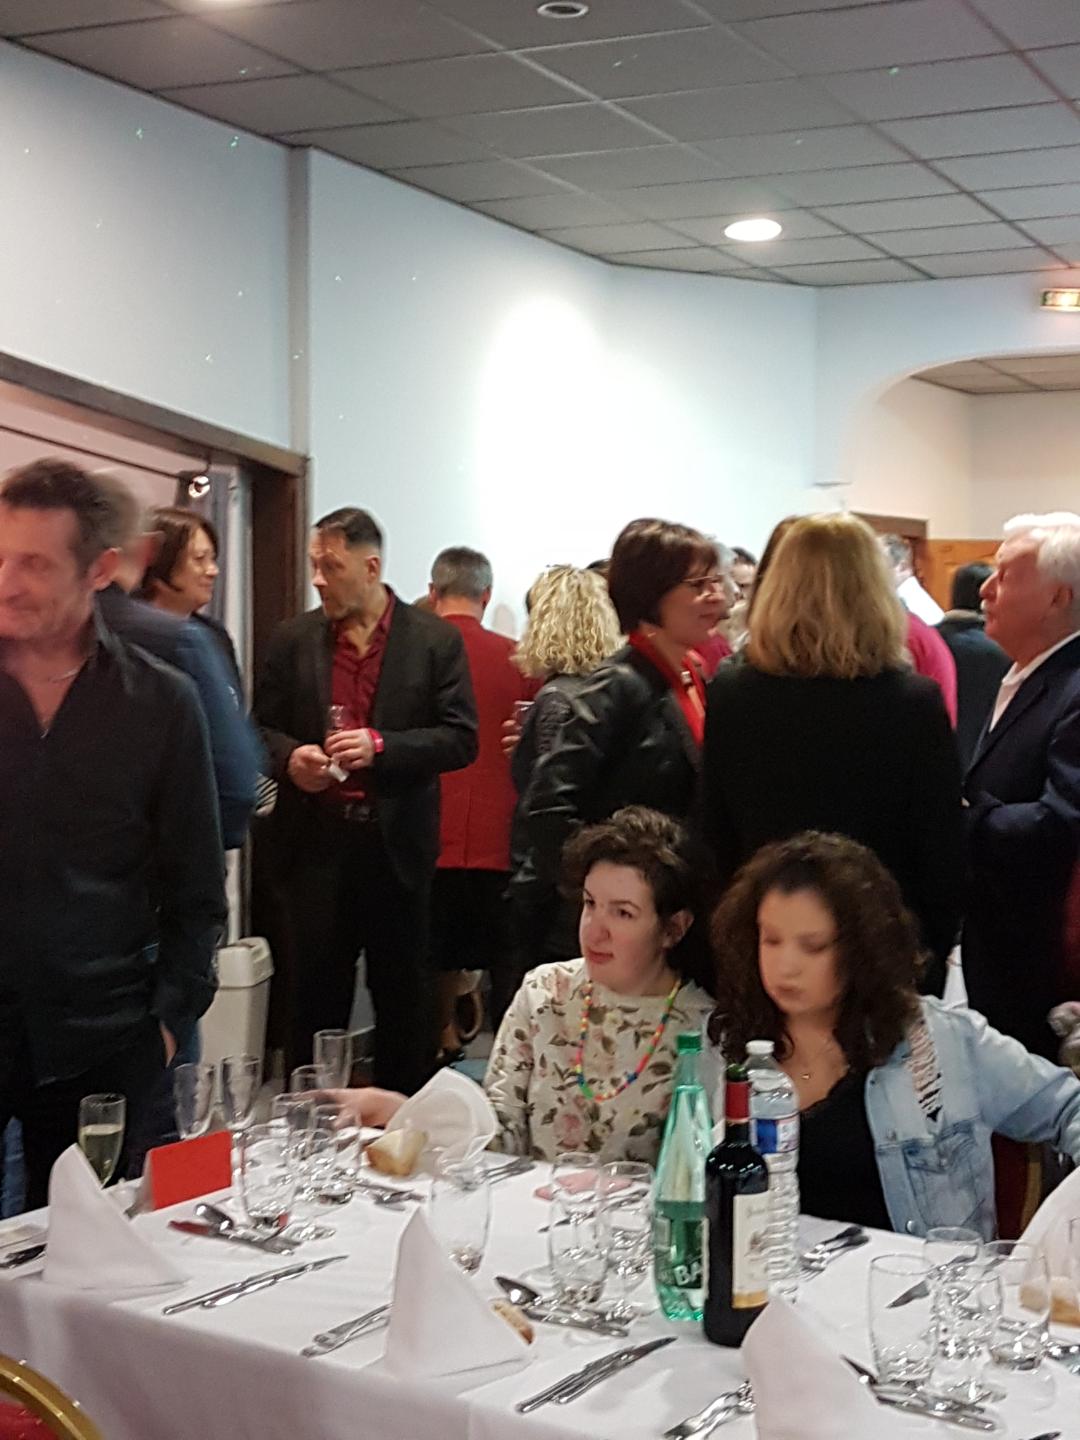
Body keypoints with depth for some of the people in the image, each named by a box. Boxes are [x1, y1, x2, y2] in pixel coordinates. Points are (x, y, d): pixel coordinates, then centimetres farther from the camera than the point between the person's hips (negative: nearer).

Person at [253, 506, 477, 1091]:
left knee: (404, 996, 8)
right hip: (315, 842, 1)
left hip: (396, 845, -1)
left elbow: (460, 739, -5)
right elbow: (262, 728, 12)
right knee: (313, 994, 6)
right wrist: (290, 756, -10)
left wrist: (381, 746, -18)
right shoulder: (292, 640, 7)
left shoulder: (435, 640, -1)